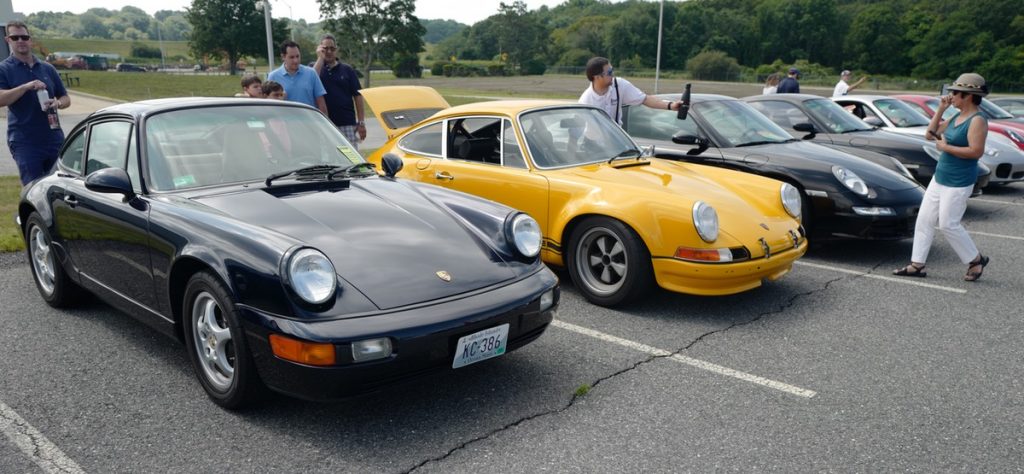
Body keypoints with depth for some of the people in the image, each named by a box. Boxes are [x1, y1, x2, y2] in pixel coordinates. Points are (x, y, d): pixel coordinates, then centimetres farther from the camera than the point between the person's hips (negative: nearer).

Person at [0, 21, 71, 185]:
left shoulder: (47, 68, 14)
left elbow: (66, 99, 17)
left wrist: (57, 103, -6)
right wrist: (26, 86, -24)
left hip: (54, 138, 4)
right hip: (24, 142, -4)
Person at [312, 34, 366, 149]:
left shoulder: (347, 70, 7)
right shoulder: (315, 67, 7)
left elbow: (357, 96, 4)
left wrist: (361, 122, -2)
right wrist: (320, 57, -11)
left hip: (347, 123, 0)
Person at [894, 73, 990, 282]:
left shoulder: (977, 121, -15)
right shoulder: (956, 117, 10)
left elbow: (976, 151, -24)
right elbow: (930, 134, 14)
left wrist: (945, 147, -17)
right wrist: (940, 109, 7)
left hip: (958, 182, -9)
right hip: (939, 178, 9)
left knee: (948, 224, -3)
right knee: (924, 219, 7)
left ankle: (976, 260, 18)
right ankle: (917, 264, 13)